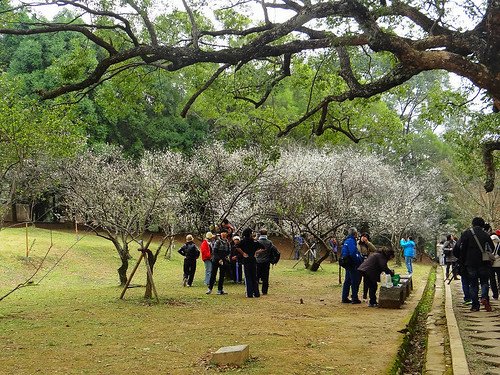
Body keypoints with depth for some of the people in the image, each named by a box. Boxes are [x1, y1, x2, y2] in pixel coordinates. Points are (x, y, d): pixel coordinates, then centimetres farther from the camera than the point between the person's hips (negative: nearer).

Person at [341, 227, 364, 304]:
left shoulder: (347, 240, 15)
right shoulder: (351, 241, -16)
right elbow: (353, 253, -24)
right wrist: (360, 260, -16)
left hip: (348, 264, 10)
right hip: (352, 264, -10)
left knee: (347, 281, 14)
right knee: (355, 281, -2)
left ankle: (344, 298, 18)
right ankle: (355, 298, 2)